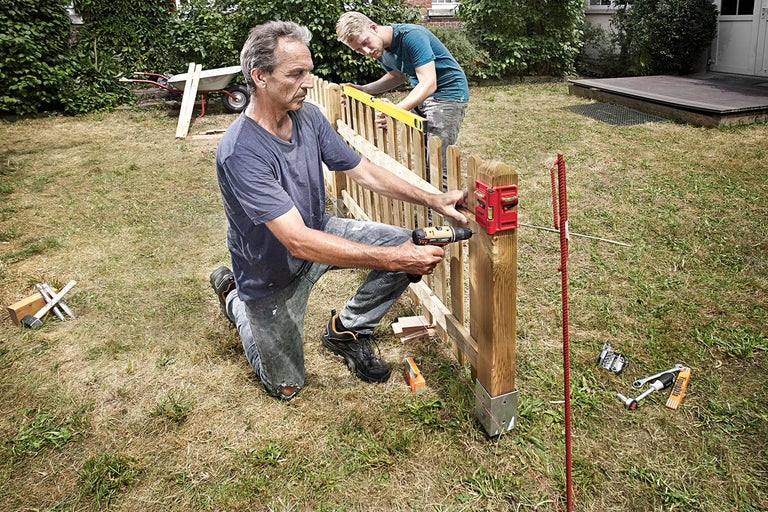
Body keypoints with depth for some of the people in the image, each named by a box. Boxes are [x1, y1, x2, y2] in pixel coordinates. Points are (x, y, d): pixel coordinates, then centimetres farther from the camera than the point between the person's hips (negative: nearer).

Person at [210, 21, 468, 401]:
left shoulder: (308, 116, -12)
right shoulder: (239, 152, -35)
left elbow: (363, 171, -4)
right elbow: (299, 242, -40)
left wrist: (432, 199, -16)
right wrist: (392, 259, -42)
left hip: (319, 231, 6)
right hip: (273, 273, -5)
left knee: (407, 245, -15)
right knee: (285, 386, 12)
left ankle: (346, 330, 9)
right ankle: (234, 297, 35)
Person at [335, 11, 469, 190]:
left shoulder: (411, 36, -26)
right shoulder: (380, 50, 1)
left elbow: (429, 83, -32)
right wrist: (363, 90, 3)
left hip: (448, 93, -9)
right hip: (421, 94, 9)